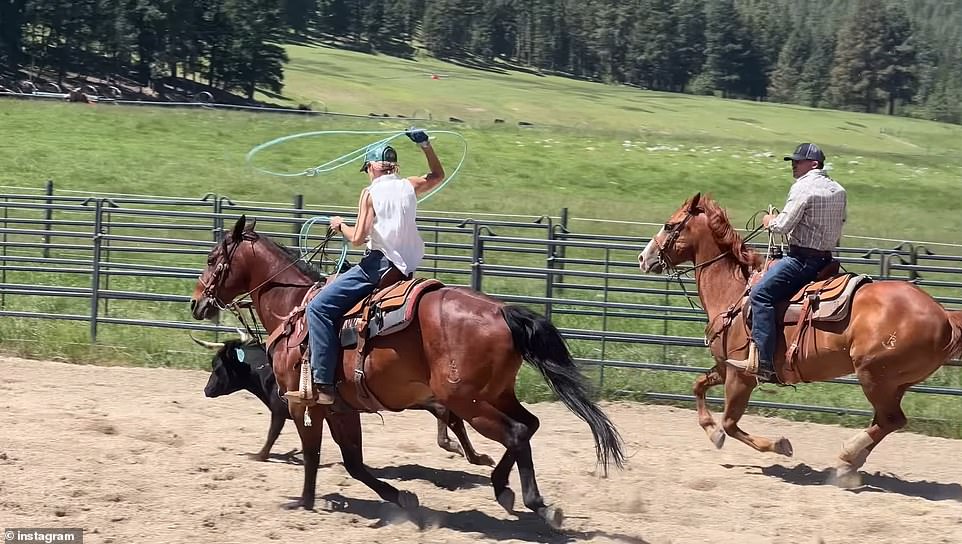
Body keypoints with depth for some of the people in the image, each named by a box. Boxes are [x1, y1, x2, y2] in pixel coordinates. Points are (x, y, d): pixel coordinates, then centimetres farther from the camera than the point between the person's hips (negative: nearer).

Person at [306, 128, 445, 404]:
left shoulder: (371, 192, -6)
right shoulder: (410, 187, 11)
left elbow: (357, 237, -13)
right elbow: (438, 176, 33)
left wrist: (340, 225, 6)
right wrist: (426, 146, 30)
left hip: (378, 263, -8)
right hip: (407, 266, 8)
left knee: (319, 308, -9)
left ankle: (323, 383, -21)